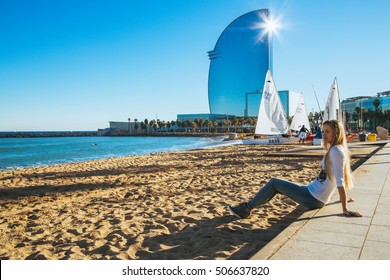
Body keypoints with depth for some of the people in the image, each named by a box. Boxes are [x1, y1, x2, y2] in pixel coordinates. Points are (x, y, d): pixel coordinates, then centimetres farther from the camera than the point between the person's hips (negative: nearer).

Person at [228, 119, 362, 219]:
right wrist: (344, 198, 26)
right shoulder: (334, 150, 11)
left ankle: (246, 209, 7)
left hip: (313, 199, -9)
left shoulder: (336, 151, -17)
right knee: (276, 185, 15)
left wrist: (345, 209, -23)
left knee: (274, 182, -2)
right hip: (312, 193, 9)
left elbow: (340, 181, -22)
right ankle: (249, 205, 19)